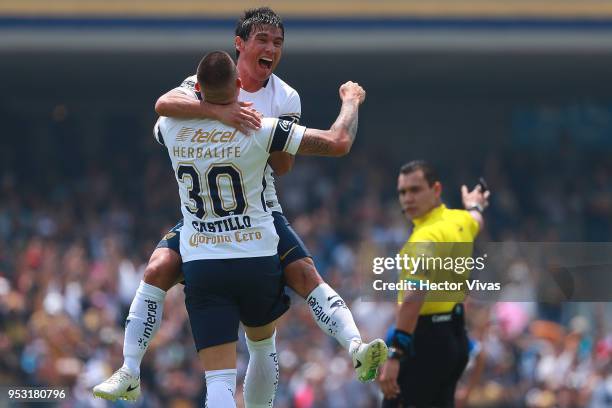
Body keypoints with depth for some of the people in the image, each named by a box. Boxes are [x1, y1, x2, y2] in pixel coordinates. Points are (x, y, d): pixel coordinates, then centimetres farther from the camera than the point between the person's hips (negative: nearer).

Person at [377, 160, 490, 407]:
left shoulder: (427, 236, -20)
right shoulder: (460, 220, 8)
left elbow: (414, 298, -33)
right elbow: (476, 220, 37)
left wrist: (394, 355, -39)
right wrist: (475, 205, 62)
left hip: (427, 339, -10)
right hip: (455, 334, 10)